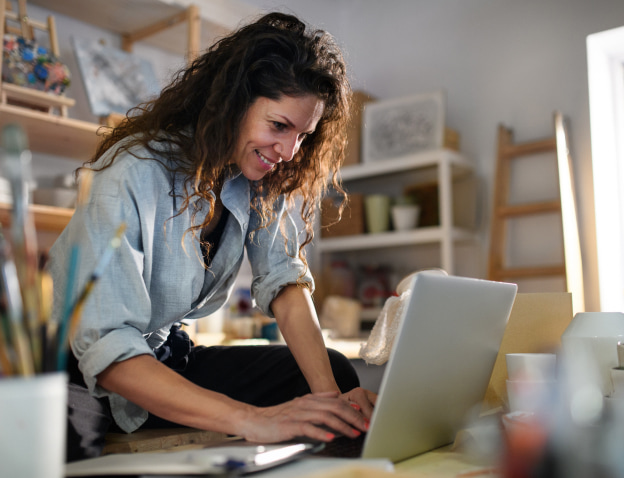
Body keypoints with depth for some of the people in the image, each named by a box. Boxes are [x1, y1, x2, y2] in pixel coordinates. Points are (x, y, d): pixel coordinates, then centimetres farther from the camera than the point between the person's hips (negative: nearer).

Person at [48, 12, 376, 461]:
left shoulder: (262, 178, -7)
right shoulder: (135, 175, -28)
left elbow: (285, 280, -11)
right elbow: (105, 350, -33)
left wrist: (330, 397, -26)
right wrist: (251, 419, -43)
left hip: (166, 355, 6)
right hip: (79, 371, -5)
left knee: (334, 371, -12)